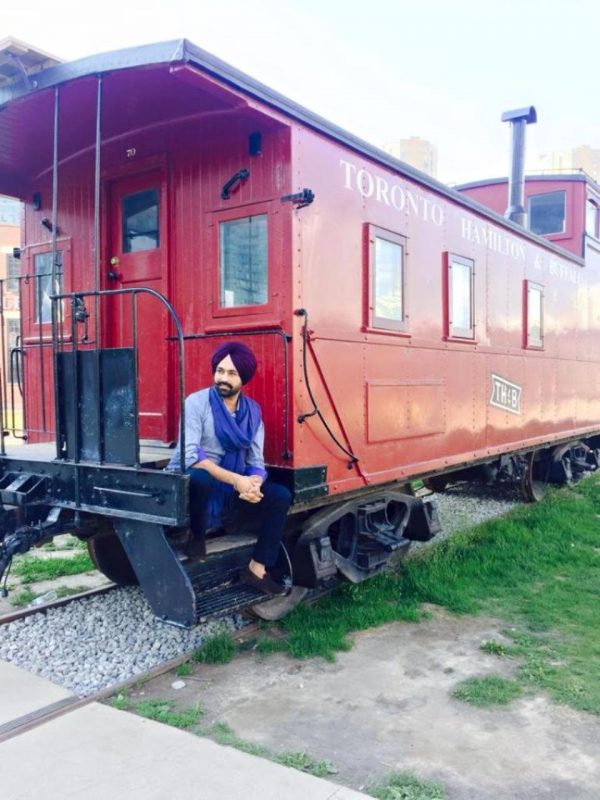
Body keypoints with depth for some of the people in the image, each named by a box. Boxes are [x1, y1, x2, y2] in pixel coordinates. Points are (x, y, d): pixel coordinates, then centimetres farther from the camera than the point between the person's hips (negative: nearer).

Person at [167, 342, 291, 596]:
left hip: (229, 489, 5)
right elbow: (190, 455, -24)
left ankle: (257, 569, -7)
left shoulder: (252, 410, 2)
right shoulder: (197, 402, -13)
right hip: (188, 483, -5)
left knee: (280, 495, -12)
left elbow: (256, 461, -1)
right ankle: (196, 535, -9)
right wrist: (235, 479, -31)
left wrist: (253, 484, -26)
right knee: (199, 477, -39)